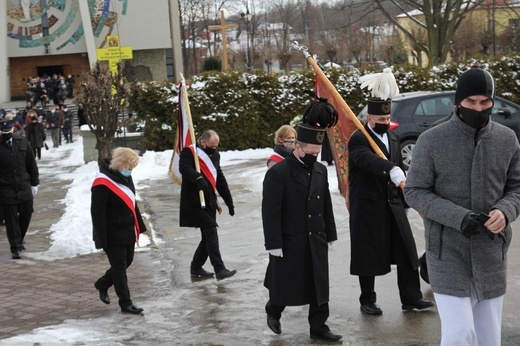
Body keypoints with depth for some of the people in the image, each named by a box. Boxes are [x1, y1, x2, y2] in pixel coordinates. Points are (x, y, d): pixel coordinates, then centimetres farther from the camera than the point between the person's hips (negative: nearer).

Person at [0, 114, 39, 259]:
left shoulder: (22, 142, 1)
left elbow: (31, 164, 8)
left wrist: (34, 183, 8)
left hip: (24, 187, 3)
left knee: (26, 214, 11)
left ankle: (19, 239, 35)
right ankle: (15, 248, 9)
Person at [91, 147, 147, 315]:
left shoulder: (125, 177, 7)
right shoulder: (102, 183, -21)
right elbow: (97, 212, -21)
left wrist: (139, 225, 19)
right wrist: (102, 238, -22)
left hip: (127, 231, 9)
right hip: (112, 235, -9)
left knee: (126, 262, 17)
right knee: (119, 266, -1)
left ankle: (102, 284, 39)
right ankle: (125, 303, 7)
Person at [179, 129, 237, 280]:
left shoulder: (215, 155, 16)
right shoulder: (189, 152, -8)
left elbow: (220, 179, 22)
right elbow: (185, 168, -27)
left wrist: (228, 200, 21)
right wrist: (198, 178, -44)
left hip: (209, 202, 8)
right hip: (195, 202, -8)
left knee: (208, 236, 10)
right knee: (211, 233, -15)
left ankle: (196, 267, 24)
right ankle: (219, 269, -17)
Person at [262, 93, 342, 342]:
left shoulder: (320, 170, 7)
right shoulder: (278, 173, -14)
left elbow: (327, 206, 14)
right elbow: (270, 212, -15)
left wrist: (330, 235, 14)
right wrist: (274, 245, -17)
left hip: (316, 242, 6)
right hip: (290, 244, -5)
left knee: (319, 285, 6)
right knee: (285, 283, 9)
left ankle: (318, 327, 15)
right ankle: (273, 312, 36)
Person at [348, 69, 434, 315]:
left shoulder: (392, 137, 13)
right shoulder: (359, 140, -12)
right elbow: (369, 160, -34)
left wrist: (405, 199, 17)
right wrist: (391, 170, -51)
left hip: (393, 204, 7)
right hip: (367, 206, -6)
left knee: (407, 251, 3)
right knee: (368, 255, 3)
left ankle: (411, 299, 10)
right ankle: (367, 300, 16)